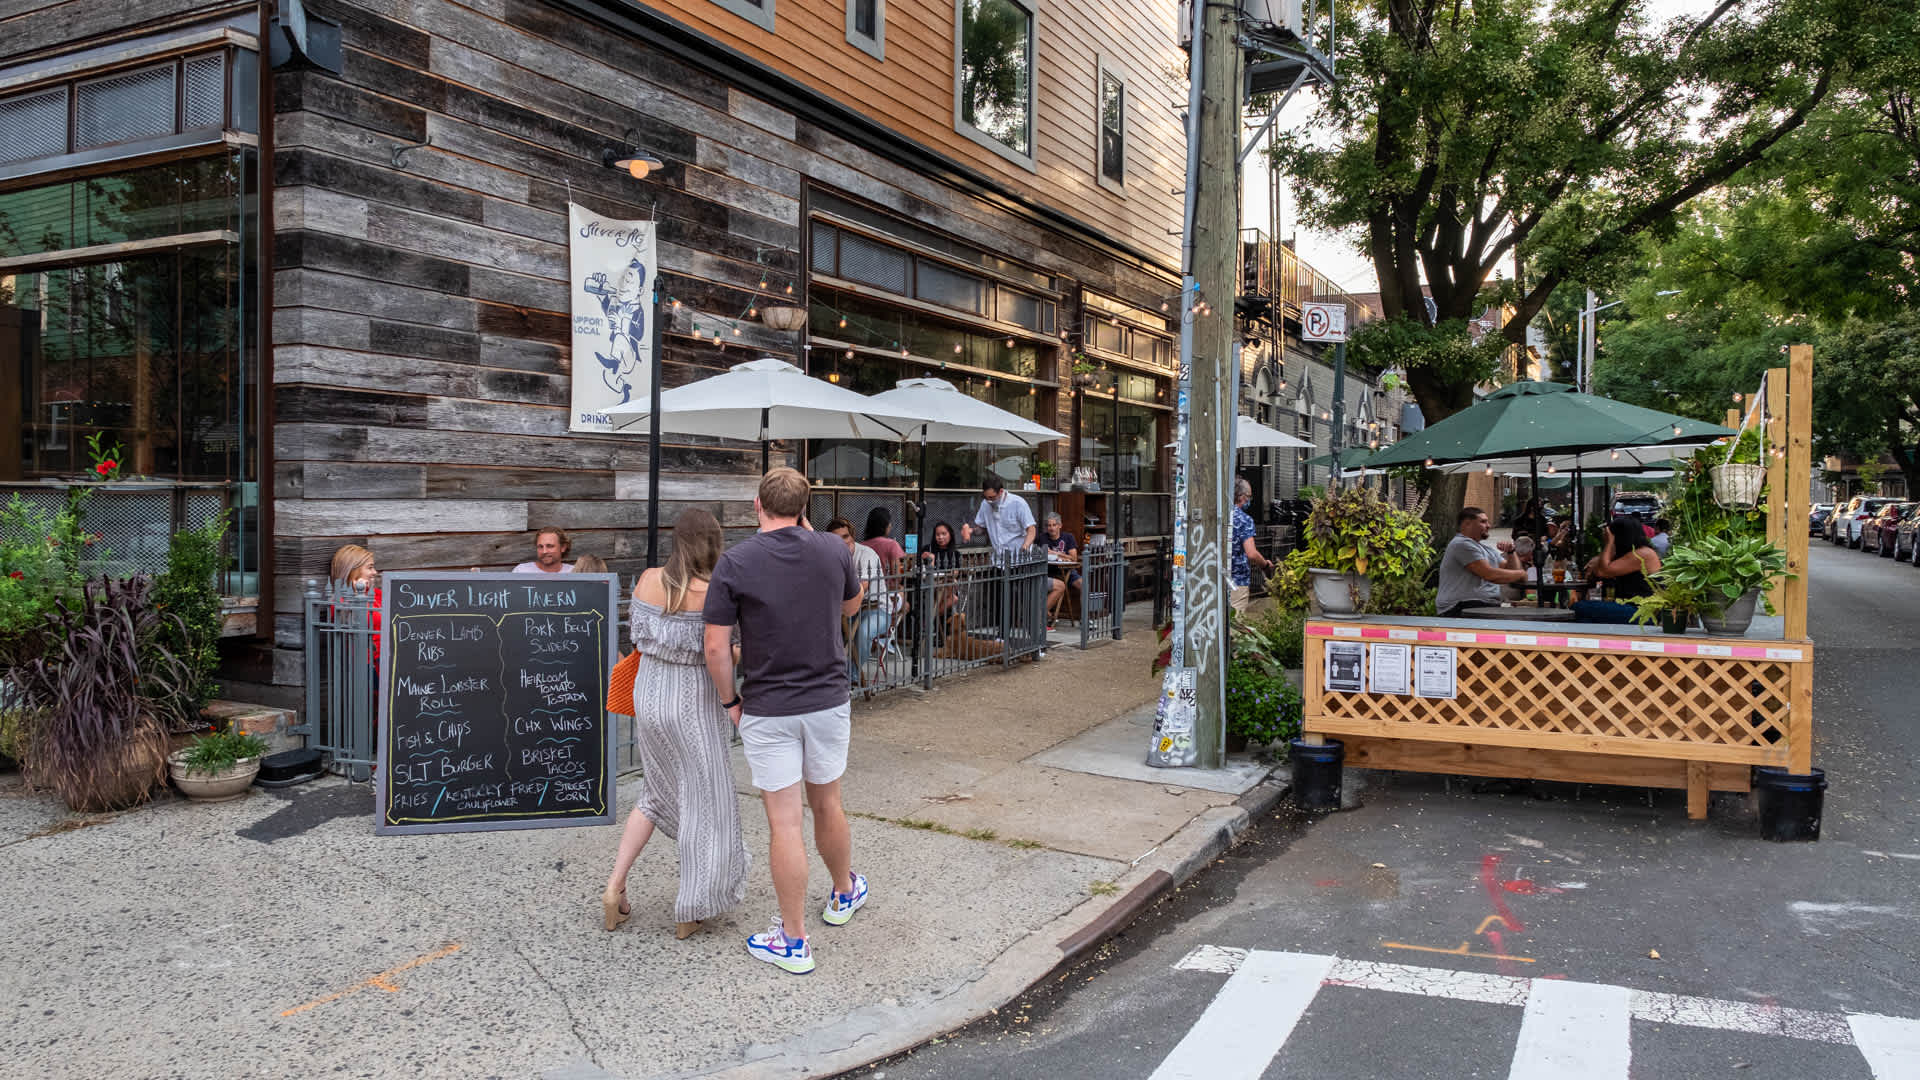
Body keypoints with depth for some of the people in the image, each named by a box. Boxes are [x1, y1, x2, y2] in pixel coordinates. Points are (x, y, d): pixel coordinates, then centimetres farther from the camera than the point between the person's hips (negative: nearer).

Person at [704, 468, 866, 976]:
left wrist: (730, 700, 3)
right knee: (827, 805, 21)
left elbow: (716, 647, -12)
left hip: (766, 710, -3)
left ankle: (793, 940, 11)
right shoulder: (833, 549, -3)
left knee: (784, 823, 2)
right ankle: (843, 894, 42)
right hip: (828, 700, 3)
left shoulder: (735, 562, -12)